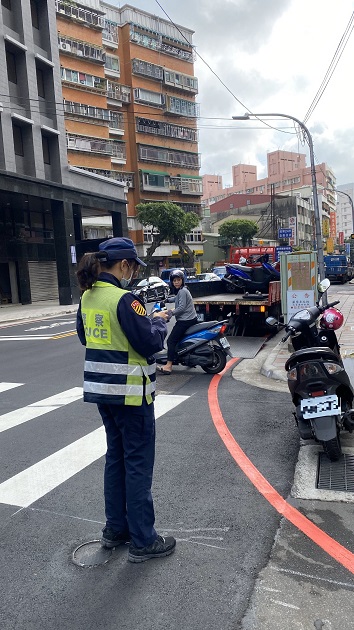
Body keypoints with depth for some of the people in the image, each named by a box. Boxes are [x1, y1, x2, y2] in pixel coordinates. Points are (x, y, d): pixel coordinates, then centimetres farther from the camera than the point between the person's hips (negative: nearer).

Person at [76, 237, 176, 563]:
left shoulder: (87, 297, 5)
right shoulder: (124, 299, -20)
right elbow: (151, 343, -20)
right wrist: (159, 320, 0)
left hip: (101, 388, 9)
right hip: (130, 392, -8)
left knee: (116, 457, 20)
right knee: (138, 464, 4)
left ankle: (115, 529, 33)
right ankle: (143, 541, 17)